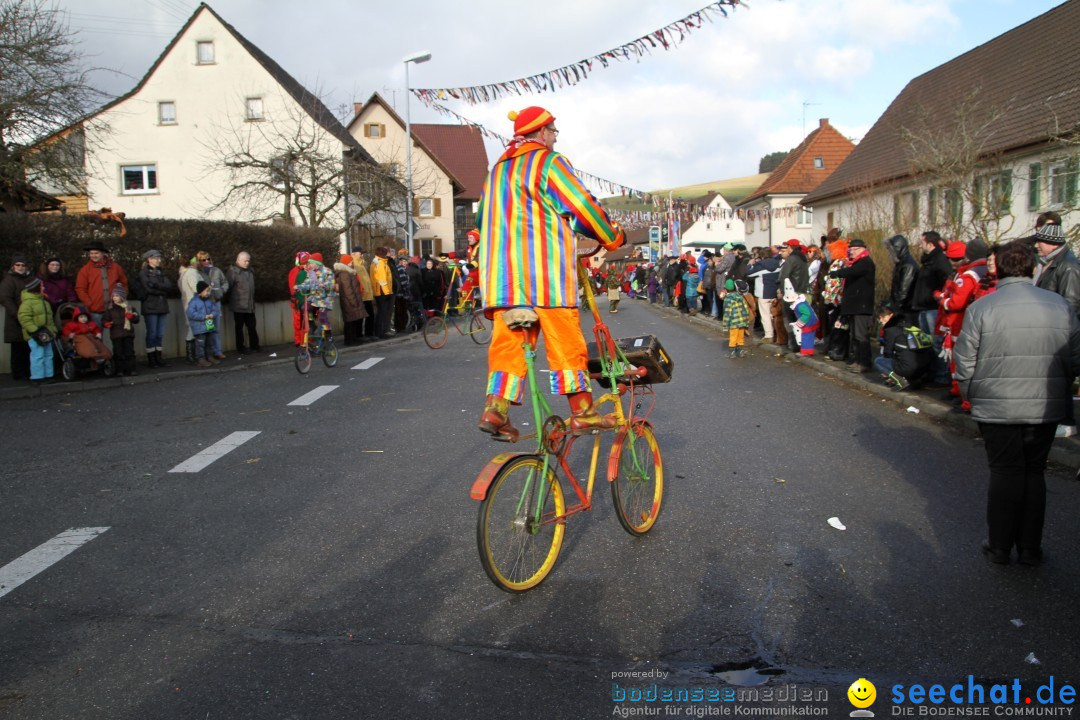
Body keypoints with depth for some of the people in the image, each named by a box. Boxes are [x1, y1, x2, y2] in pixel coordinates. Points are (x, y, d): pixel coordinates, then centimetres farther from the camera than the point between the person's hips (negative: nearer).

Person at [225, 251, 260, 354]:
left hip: (250, 305, 6)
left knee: (252, 326, 10)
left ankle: (254, 346, 17)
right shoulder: (232, 271, -10)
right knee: (239, 327, 3)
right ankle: (240, 347, 10)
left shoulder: (250, 271, 12)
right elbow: (227, 286, -12)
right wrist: (230, 300, -10)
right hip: (238, 305, -6)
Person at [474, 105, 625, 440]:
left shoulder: (497, 169, 23)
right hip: (545, 269, -6)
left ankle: (495, 407, -10)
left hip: (501, 273, 7)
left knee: (508, 340, 3)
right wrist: (613, 237, 9)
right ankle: (582, 412, 1)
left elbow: (482, 219, 27)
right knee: (566, 340, -2)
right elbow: (583, 206, -3)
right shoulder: (549, 162, 0)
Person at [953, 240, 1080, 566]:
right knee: (1034, 472, 14)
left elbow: (965, 363, -8)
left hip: (997, 408, -2)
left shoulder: (981, 307, -10)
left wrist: (971, 395, 9)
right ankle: (1030, 547, 20)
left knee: (1005, 472, 9)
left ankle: (999, 546, 17)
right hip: (1047, 408, 2)